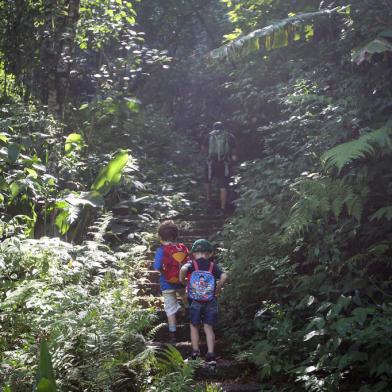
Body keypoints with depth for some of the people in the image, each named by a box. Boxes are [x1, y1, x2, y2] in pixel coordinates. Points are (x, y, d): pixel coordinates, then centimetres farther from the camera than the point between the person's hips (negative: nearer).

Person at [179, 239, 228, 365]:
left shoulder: (191, 264, -3)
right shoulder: (213, 266, 2)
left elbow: (183, 269, -26)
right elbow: (224, 276, -14)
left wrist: (182, 282, -9)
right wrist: (217, 289, 0)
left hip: (195, 302, -1)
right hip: (210, 302, 1)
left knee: (194, 326, 15)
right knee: (208, 328, 9)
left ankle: (195, 352, 16)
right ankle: (210, 354, 0)